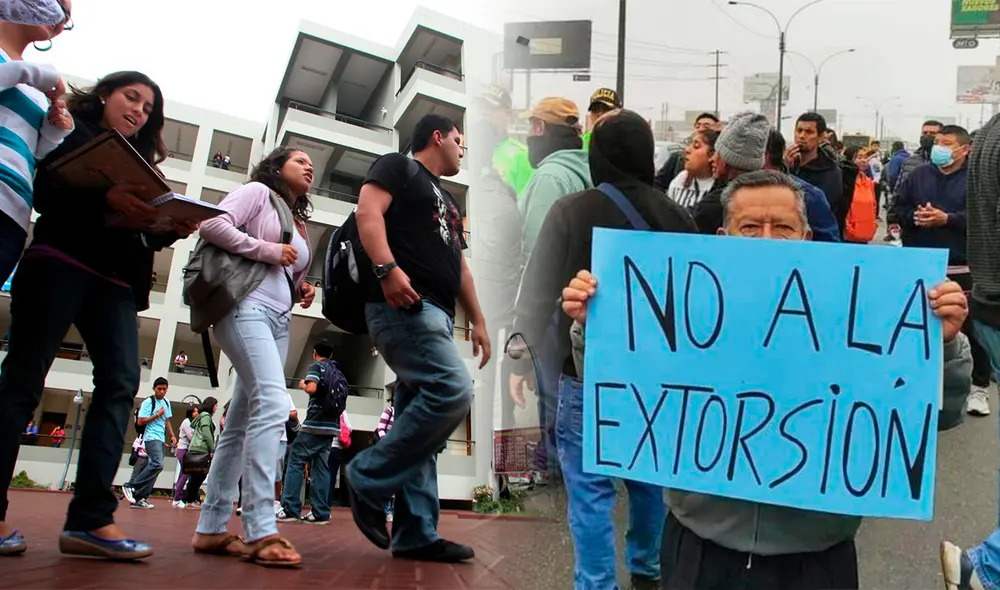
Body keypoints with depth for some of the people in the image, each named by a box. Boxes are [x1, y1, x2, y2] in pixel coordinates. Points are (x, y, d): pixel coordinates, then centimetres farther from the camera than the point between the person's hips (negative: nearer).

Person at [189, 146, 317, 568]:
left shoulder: (299, 223, 28)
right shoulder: (258, 192, 7)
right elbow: (213, 224, -9)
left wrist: (303, 291, 10)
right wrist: (268, 251, -10)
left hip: (279, 320, 9)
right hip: (247, 305, -9)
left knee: (241, 422, 6)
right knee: (272, 403, -25)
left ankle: (211, 528, 11)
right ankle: (260, 531, -30)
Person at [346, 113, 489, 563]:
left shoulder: (447, 201, 31)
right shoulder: (398, 167, 6)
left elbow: (459, 266, 30)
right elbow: (368, 212, -11)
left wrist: (478, 321, 23)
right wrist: (387, 269, -27)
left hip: (434, 312, 9)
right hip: (403, 304, -9)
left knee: (418, 416, 4)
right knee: (452, 393, -23)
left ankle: (416, 533, 6)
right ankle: (368, 479, -11)